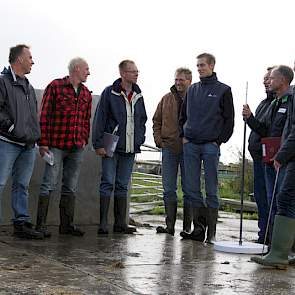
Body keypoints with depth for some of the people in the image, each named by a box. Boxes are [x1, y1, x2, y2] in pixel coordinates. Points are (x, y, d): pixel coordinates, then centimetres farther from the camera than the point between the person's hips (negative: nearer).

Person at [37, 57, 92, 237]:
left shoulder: (86, 94, 15)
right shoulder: (55, 87, -3)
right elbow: (44, 116, -5)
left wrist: (84, 140, 7)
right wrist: (43, 143, -10)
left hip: (77, 148, 6)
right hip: (56, 145, -6)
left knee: (71, 187, 9)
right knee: (49, 185, -5)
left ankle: (67, 224, 15)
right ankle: (41, 224, -1)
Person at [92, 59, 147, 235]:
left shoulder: (138, 95, 12)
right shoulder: (110, 93, -4)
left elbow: (142, 120, 22)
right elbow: (99, 119, -6)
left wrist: (140, 140, 9)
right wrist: (99, 144, -11)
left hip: (130, 148, 5)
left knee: (123, 186, 9)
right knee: (107, 184, -6)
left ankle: (120, 223, 13)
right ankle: (103, 223, -5)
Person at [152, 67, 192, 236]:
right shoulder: (167, 99, 9)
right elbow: (157, 121, 16)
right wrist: (159, 140, 4)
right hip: (169, 149, 4)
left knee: (188, 189, 3)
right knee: (169, 189, 4)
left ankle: (187, 227, 9)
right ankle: (170, 225, 9)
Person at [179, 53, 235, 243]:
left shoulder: (223, 90, 2)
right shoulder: (192, 90, 15)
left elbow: (229, 120, 0)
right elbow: (183, 115, 21)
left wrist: (220, 141, -7)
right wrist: (183, 135, 8)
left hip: (211, 145, -4)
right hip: (190, 145, 5)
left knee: (211, 190, -3)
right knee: (192, 188, 3)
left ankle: (211, 232, 1)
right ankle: (199, 228, 8)